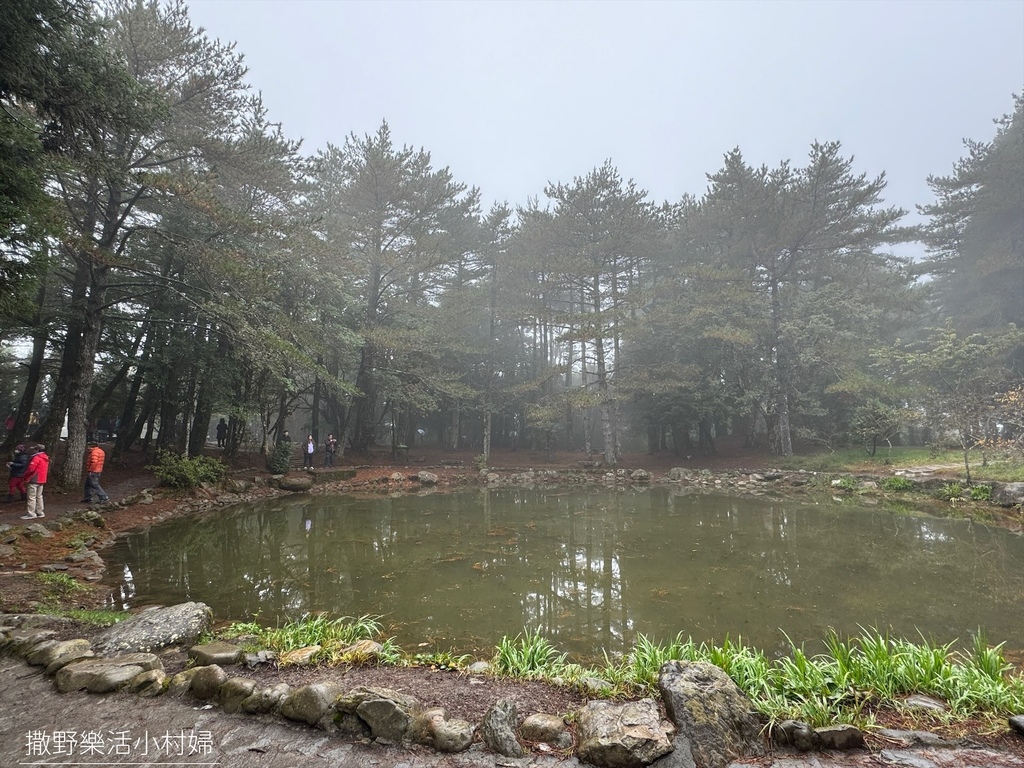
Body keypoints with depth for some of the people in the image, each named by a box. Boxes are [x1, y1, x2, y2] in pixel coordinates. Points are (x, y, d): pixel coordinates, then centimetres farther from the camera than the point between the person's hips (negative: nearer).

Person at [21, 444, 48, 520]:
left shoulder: (36, 458, -15)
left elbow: (31, 469, -19)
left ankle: (31, 514, -4)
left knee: (32, 497, -5)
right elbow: (47, 470, 18)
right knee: (39, 496, 14)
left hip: (34, 480, -9)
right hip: (42, 480, 9)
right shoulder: (46, 458, 14)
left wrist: (25, 476, -3)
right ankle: (40, 512, 17)